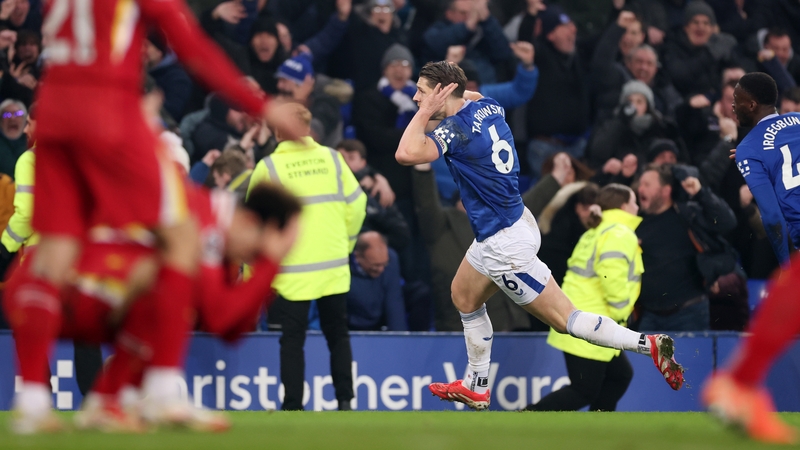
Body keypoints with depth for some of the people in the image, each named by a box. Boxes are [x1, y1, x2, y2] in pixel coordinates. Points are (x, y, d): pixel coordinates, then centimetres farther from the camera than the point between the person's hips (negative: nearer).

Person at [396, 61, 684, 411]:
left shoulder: (454, 129, -23)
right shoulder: (487, 106, 2)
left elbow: (407, 154, -38)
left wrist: (425, 113, -28)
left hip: (505, 245, -10)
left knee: (566, 320, -5)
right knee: (464, 297, 24)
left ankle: (648, 345, -6)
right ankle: (475, 388, 33)